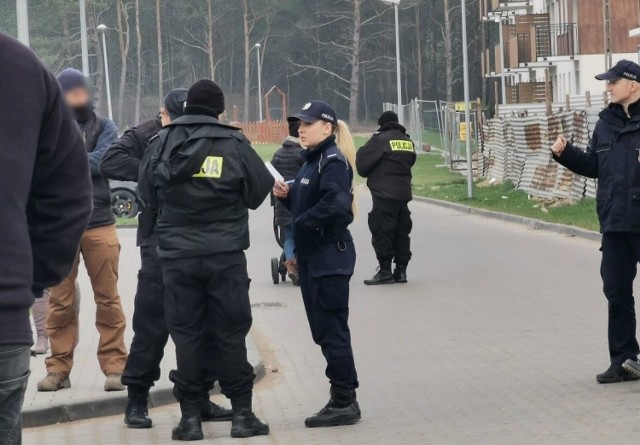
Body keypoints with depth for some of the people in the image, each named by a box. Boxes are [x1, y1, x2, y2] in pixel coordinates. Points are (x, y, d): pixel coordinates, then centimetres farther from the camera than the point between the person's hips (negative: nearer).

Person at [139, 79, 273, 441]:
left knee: (187, 333, 7)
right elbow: (261, 188, -2)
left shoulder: (164, 142, 0)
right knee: (231, 332, 6)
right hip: (226, 254, -1)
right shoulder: (234, 143, -7)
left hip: (177, 255, 2)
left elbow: (147, 191, 7)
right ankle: (242, 413, 8)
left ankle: (191, 416, 7)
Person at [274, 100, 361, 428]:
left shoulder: (334, 161, -13)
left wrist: (303, 223, -18)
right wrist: (287, 196, 2)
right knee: (324, 330, 12)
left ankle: (344, 403, 1)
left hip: (330, 257, -10)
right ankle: (342, 400, 19)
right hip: (311, 255, 10)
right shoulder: (312, 161, 16)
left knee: (332, 330, -5)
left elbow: (335, 203, -28)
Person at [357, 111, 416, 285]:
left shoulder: (380, 139, -9)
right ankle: (401, 270, 13)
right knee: (401, 232, 12)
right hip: (404, 193, 7)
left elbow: (361, 161, -7)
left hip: (384, 194, -7)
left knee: (381, 233, -3)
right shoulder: (407, 141, 11)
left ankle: (385, 271, -6)